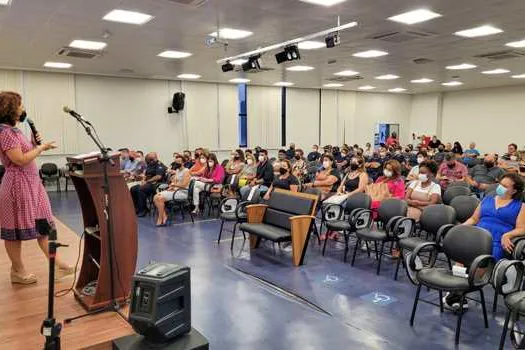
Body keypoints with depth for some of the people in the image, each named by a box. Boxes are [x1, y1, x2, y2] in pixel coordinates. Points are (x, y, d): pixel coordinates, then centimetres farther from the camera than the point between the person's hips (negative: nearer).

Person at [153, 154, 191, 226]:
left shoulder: (186, 171, -9)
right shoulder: (177, 170, 17)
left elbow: (184, 185, -18)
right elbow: (173, 182, 18)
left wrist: (173, 184, -7)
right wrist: (171, 186, -4)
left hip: (182, 192, -9)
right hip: (175, 190, 9)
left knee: (160, 198, -22)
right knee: (156, 197, -9)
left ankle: (160, 220, -13)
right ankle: (164, 216, -7)